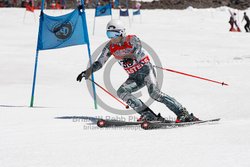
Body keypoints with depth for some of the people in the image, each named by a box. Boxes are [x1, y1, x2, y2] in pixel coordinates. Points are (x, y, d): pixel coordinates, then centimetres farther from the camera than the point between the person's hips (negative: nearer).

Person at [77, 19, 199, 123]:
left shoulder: (131, 40, -14)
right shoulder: (110, 47, 1)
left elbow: (138, 50, -34)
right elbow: (99, 63, 8)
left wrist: (130, 56, -55)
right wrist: (88, 71, -8)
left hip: (145, 70, -6)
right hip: (134, 77, 6)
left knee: (154, 93, -27)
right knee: (121, 92, -19)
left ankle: (183, 114, -26)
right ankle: (148, 115, -22)